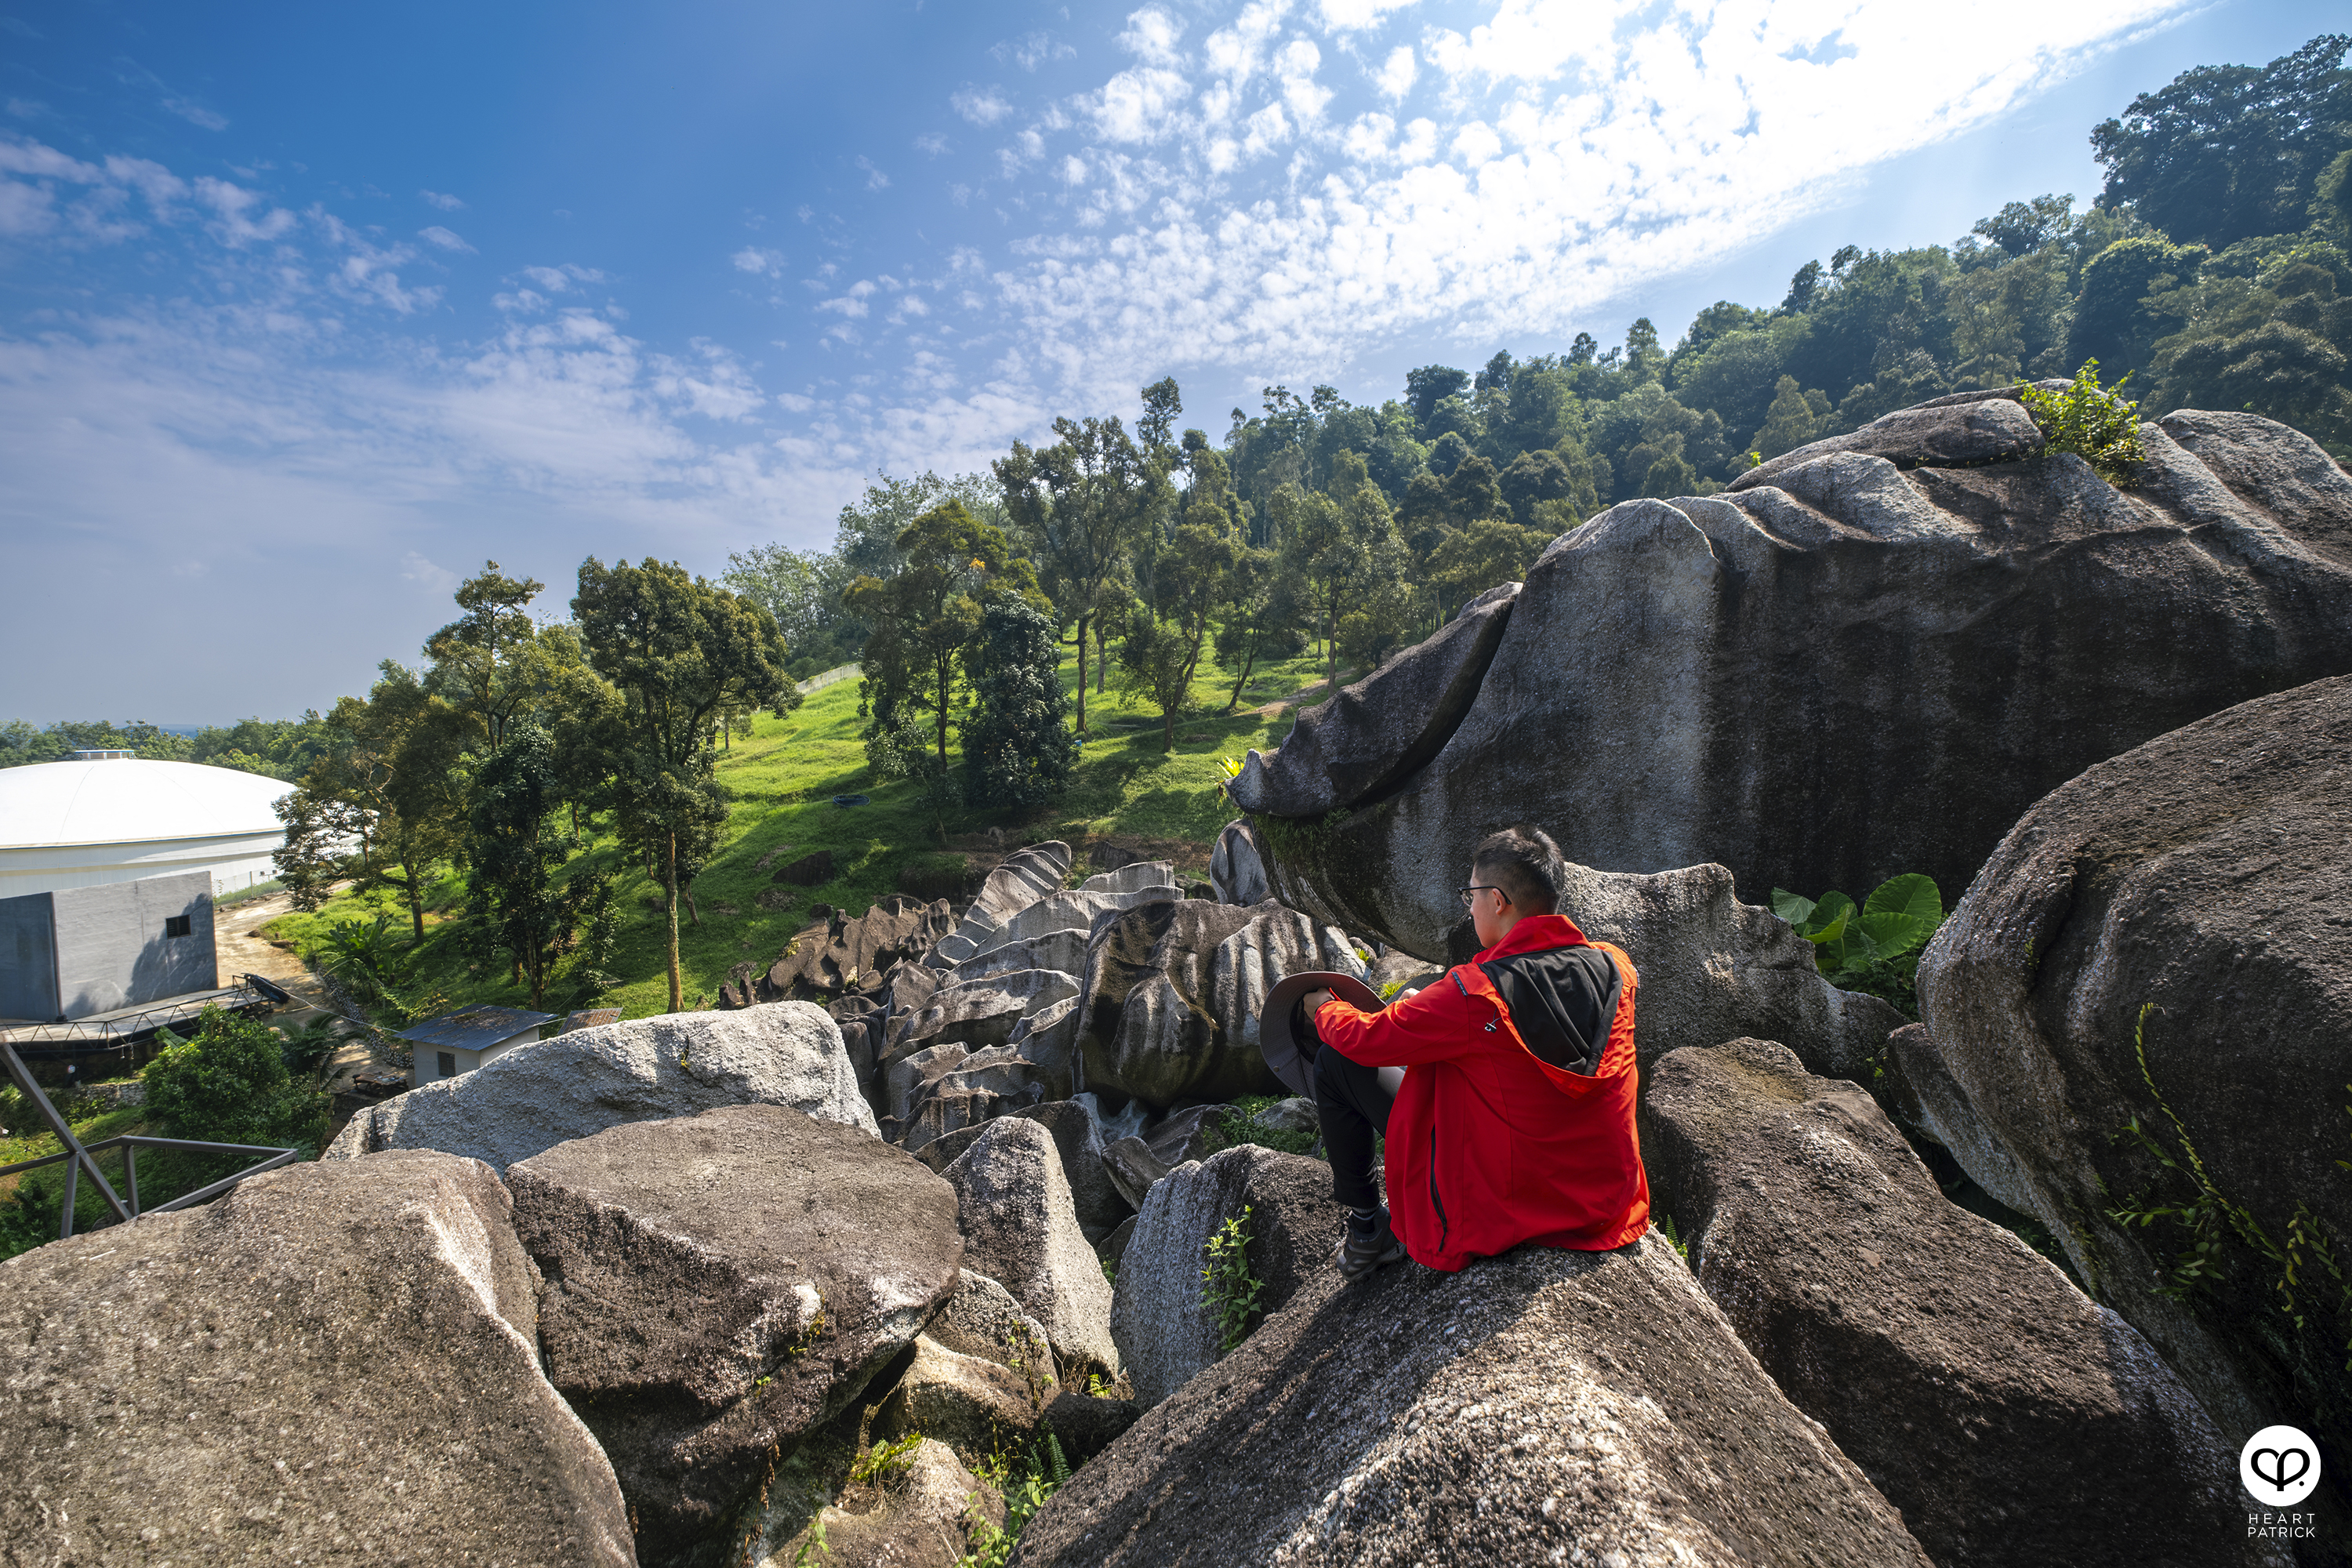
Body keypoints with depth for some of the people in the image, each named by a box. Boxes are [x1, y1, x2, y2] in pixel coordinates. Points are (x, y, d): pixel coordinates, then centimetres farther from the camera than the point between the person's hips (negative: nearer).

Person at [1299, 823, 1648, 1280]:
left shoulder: (1475, 995, -27)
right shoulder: (1616, 969, -8)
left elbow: (1366, 1039, -13)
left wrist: (1323, 1008, 11)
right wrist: (1433, 1008, 21)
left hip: (1495, 1212, -6)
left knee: (1336, 1061, 2)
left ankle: (1367, 1226, 20)